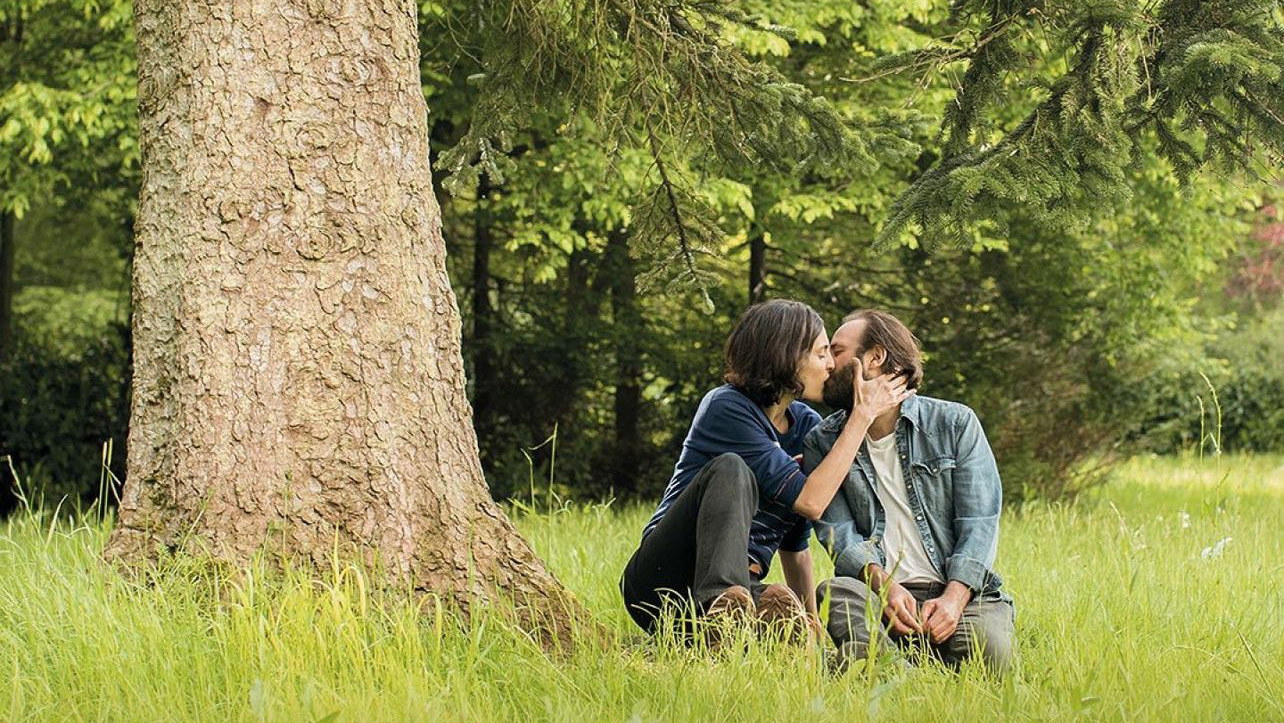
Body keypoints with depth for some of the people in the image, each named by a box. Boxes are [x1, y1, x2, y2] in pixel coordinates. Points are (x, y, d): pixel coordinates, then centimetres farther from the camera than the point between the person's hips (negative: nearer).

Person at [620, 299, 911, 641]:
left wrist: (811, 619, 10)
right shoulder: (726, 408, -9)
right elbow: (809, 500, -17)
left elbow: (795, 542, 20)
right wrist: (862, 415, -11)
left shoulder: (807, 425, 13)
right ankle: (720, 606, -50)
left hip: (741, 584, 3)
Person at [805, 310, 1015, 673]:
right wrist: (884, 585, -20)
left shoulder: (955, 424, 9)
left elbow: (979, 523, 0)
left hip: (958, 592, 0)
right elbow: (837, 530, 1)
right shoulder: (822, 442, 14)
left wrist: (954, 596, -18)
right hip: (879, 593, 0)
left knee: (987, 646, -33)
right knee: (838, 593, -35)